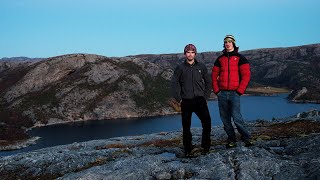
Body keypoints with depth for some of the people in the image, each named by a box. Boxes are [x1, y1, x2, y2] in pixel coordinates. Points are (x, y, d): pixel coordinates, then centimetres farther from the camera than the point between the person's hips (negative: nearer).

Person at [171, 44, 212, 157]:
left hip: (200, 100, 0)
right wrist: (179, 99, 0)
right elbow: (174, 84, 6)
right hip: (186, 101, 0)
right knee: (186, 126, 3)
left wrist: (205, 97, 7)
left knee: (207, 122, -15)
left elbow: (208, 82, 15)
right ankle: (188, 150, 13)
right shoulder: (180, 68, 6)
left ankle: (205, 146, 0)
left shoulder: (201, 67, 9)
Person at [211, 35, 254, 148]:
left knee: (236, 117, -13)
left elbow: (246, 76, -3)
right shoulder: (220, 59, 13)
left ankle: (246, 137, 2)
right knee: (225, 118, 6)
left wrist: (240, 91, -10)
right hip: (222, 93, 4)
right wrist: (216, 90, 2)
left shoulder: (240, 58, 2)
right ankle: (231, 139, 16)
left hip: (234, 93, -4)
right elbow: (214, 75, 13)